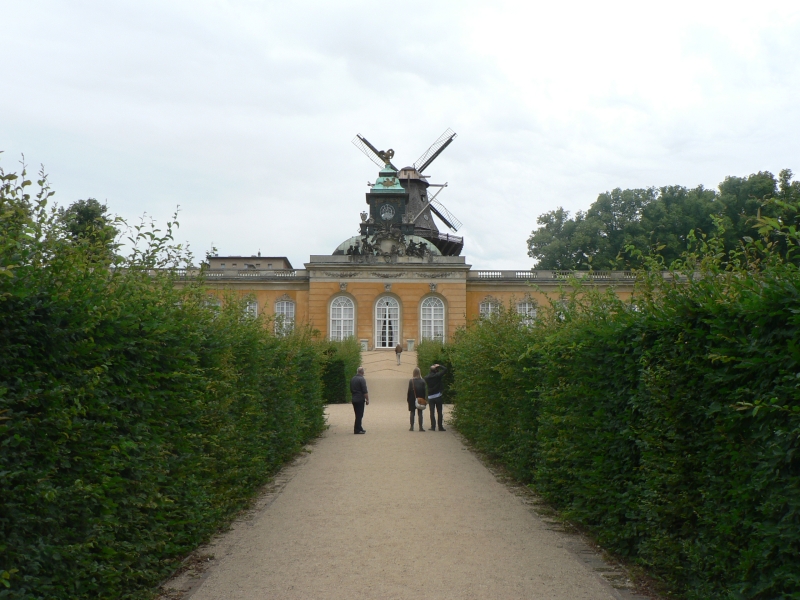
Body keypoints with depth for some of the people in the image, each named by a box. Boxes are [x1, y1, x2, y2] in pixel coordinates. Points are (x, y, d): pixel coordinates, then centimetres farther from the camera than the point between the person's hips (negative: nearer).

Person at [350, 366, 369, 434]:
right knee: (359, 415, -3)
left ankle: (359, 428, 21)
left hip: (354, 399, 8)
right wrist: (367, 399, -10)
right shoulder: (362, 379, -15)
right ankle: (357, 430, -3)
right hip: (360, 400, -8)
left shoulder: (352, 379, 10)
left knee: (358, 415, 15)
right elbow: (365, 391, -17)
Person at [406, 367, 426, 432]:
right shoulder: (422, 381, -3)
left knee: (412, 413, 6)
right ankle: (420, 427, 3)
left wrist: (408, 398, 1)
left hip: (412, 399, -1)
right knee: (420, 413, 5)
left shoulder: (411, 381, -8)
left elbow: (409, 390, -7)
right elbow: (424, 390, -1)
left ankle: (412, 427, 5)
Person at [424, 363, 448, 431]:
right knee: (439, 412, 3)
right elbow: (445, 369, -5)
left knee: (432, 412, 4)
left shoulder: (427, 377, -1)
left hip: (430, 397, 2)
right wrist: (439, 366, 8)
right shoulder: (437, 375, -10)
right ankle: (440, 427, 4)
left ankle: (433, 426, -1)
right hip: (438, 396, -2)